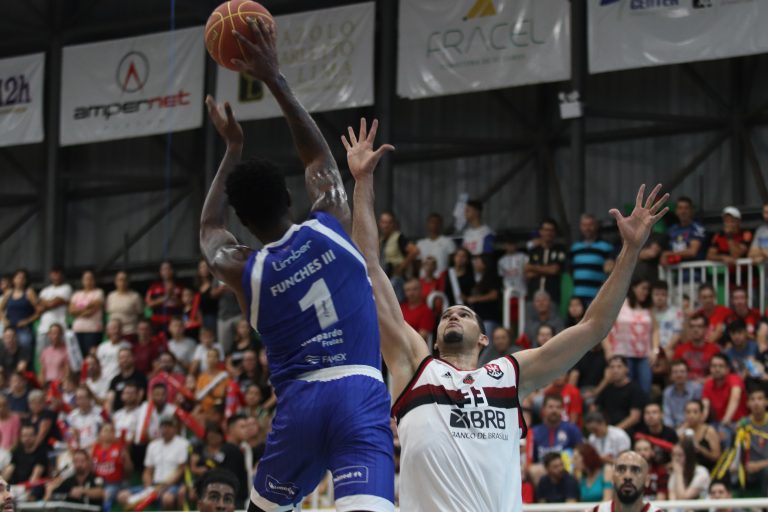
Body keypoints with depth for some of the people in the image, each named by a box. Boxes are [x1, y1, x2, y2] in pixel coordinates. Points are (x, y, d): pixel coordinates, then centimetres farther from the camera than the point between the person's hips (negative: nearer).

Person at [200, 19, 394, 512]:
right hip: (359, 394, -2)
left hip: (298, 403, 2)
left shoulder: (242, 271, 9)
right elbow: (320, 155, 26)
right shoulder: (331, 225, 7)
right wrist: (276, 80, 29)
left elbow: (209, 228, 34)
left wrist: (234, 147, 40)